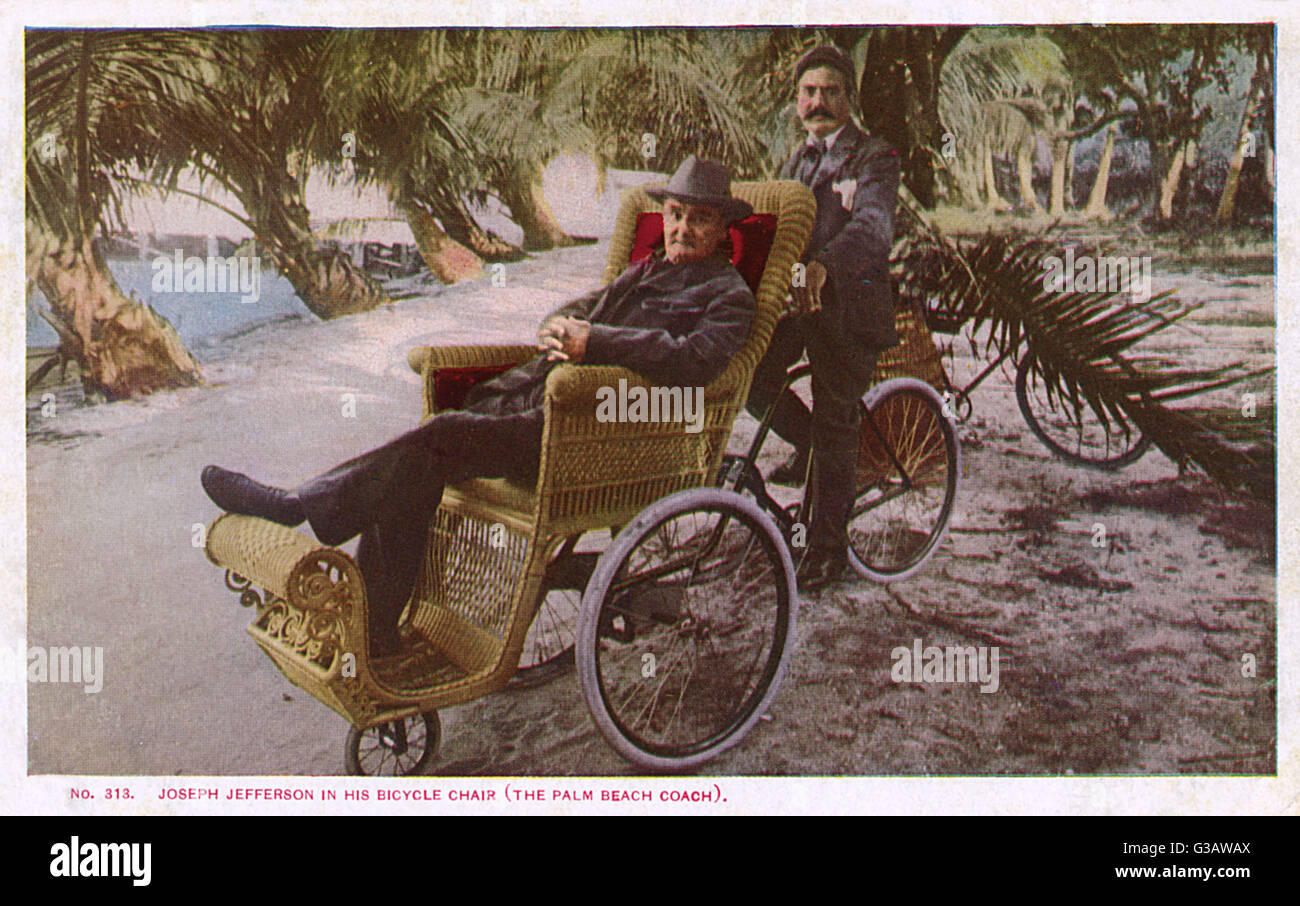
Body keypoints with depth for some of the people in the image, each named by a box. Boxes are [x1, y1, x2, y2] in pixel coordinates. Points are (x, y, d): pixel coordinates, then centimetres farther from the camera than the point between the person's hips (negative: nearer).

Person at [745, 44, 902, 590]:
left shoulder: (874, 157, -3)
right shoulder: (796, 161, 21)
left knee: (835, 421, -3)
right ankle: (810, 448, 21)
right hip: (794, 297, 6)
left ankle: (828, 545, 9)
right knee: (752, 380, -9)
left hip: (848, 301, -6)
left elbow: (872, 226, -22)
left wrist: (823, 264, -42)